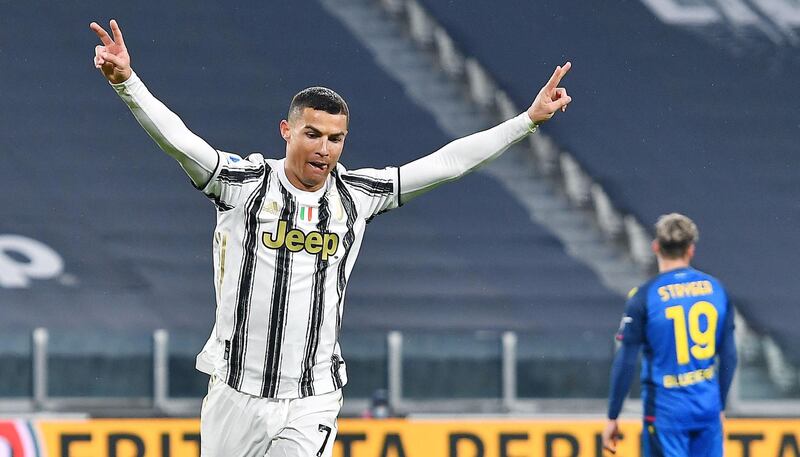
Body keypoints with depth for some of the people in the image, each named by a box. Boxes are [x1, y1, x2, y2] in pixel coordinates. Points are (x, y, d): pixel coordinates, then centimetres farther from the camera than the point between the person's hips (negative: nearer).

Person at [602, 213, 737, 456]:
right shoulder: (715, 288, 2)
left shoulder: (644, 296, -10)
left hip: (666, 409, -4)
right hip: (708, 407, 4)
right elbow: (729, 357, 7)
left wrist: (612, 417, 0)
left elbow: (625, 364, -9)